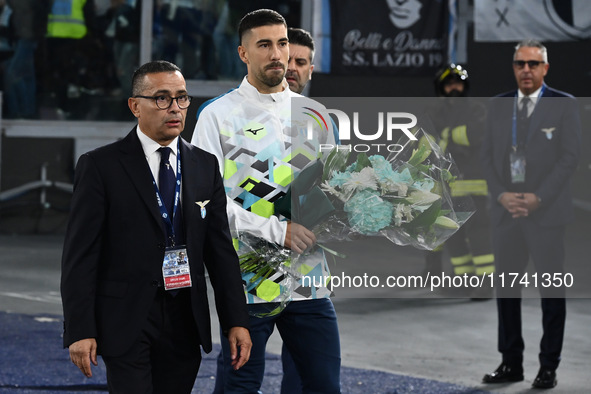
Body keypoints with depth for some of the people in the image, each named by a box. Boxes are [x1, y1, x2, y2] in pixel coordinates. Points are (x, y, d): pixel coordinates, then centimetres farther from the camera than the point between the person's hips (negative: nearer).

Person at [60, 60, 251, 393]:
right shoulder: (101, 166, -3)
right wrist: (80, 331, -12)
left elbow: (221, 249, 11)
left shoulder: (205, 166, 11)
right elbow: (80, 255, -6)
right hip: (126, 324, -4)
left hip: (186, 324, 4)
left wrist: (237, 321, 5)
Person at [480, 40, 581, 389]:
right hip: (506, 212, 4)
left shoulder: (564, 105, -1)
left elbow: (569, 157, -6)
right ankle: (511, 363, 13)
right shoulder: (499, 106, 12)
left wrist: (538, 198, -13)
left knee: (552, 289, 0)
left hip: (546, 213, -4)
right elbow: (489, 155, 10)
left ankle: (549, 366, 5)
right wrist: (501, 194, -5)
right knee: (506, 288, 6)